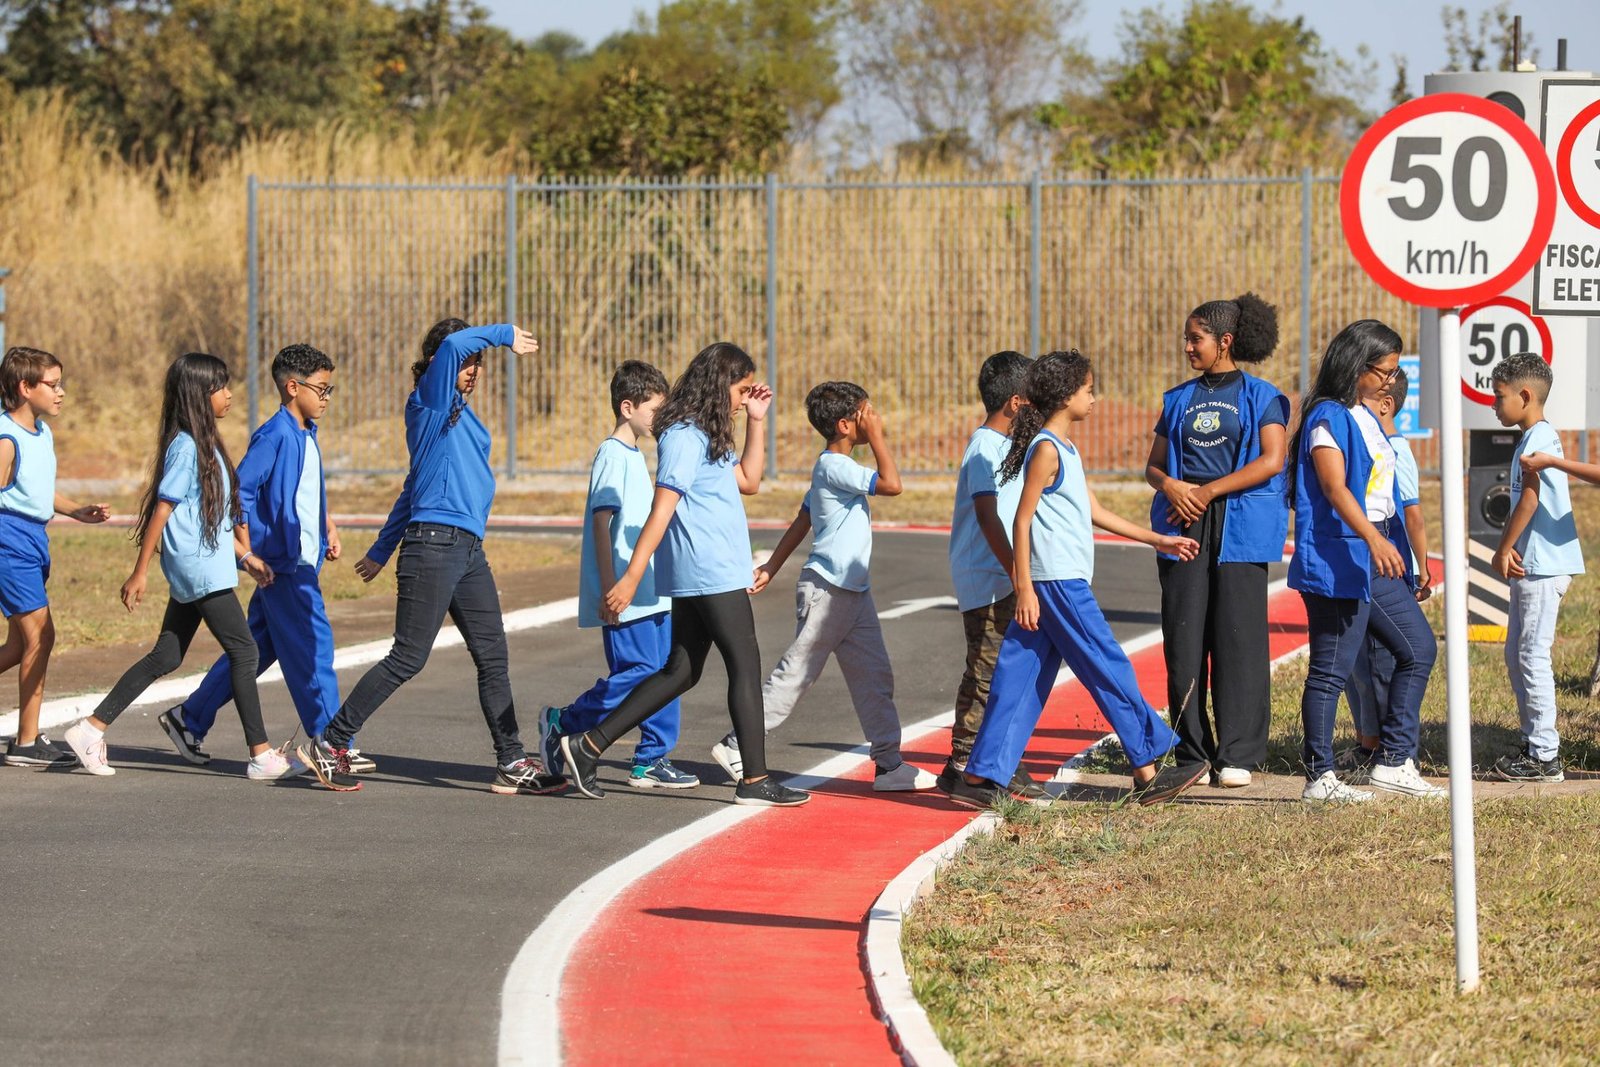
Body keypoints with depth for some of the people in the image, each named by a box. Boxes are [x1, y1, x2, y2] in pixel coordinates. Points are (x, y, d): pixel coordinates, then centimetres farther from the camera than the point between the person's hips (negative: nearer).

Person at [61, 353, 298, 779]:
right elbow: (162, 509, -15)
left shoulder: (205, 443, 15)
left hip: (192, 574, 10)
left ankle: (92, 728, 13)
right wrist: (140, 571, -15)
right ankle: (262, 756, -5)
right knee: (244, 652, -7)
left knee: (166, 657, 11)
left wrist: (244, 558, 18)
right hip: (202, 572, -10)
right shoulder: (185, 447, -14)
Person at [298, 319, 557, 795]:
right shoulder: (429, 403, -4)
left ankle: (512, 764, 9)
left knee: (493, 657, 6)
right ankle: (330, 743, 2)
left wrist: (381, 552, 27)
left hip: (468, 551, 9)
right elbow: (453, 346, -24)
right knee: (408, 658, -6)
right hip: (434, 545, -9)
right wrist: (505, 334, -9)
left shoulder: (461, 412, 20)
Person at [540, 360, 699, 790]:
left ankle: (652, 761, 9)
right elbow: (601, 521, -17)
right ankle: (562, 724, 3)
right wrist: (610, 589, -22)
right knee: (635, 672, -11)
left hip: (651, 593, 9)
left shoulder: (635, 456, 17)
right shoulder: (613, 455, -11)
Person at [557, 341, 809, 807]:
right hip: (712, 577, -10)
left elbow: (748, 481, 26)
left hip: (696, 578, 10)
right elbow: (661, 511, -19)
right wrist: (631, 579, -22)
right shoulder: (684, 438, -14)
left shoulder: (705, 437, 16)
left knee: (681, 671, 12)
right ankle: (755, 781, -1)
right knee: (746, 667, -4)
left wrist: (755, 421, 19)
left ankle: (589, 746, 11)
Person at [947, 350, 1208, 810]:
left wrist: (1158, 540, 26)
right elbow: (1022, 519, -15)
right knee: (1110, 671, -3)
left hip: (1062, 582, 10)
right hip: (1057, 582, -10)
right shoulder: (1046, 449, -12)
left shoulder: (1066, 450, 18)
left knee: (1021, 678, 7)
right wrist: (1024, 588, -19)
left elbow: (1095, 512, 24)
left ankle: (981, 778, 5)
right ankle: (1148, 771, 2)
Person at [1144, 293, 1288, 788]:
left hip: (1239, 528, -4)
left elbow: (1271, 461, -7)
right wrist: (1170, 485, -7)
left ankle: (1237, 755, -5)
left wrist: (1209, 492, -11)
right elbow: (1153, 465, 17)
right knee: (1184, 640, 0)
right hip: (1183, 525, 4)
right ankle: (1191, 753, 6)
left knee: (1238, 638, -7)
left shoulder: (1261, 396, 4)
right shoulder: (1179, 400, 18)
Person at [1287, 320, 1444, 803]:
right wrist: (1372, 538, -35)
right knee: (1332, 668, -6)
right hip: (1338, 558, -10)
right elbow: (1335, 487, -23)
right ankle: (1320, 778, -1)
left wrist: (1389, 545, 25)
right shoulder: (1328, 417, -12)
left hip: (1377, 562, 10)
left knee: (1418, 648, 11)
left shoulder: (1366, 418, 17)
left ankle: (1394, 762, 14)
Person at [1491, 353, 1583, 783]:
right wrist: (1507, 549, 4)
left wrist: (1505, 550, -12)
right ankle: (1534, 746, 21)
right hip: (1531, 565, 11)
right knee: (1517, 655, 15)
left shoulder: (1539, 437, -12)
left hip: (1543, 565, -11)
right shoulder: (1531, 440, 18)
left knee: (1532, 655, -9)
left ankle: (1545, 756, -7)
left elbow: (1530, 497, -18)